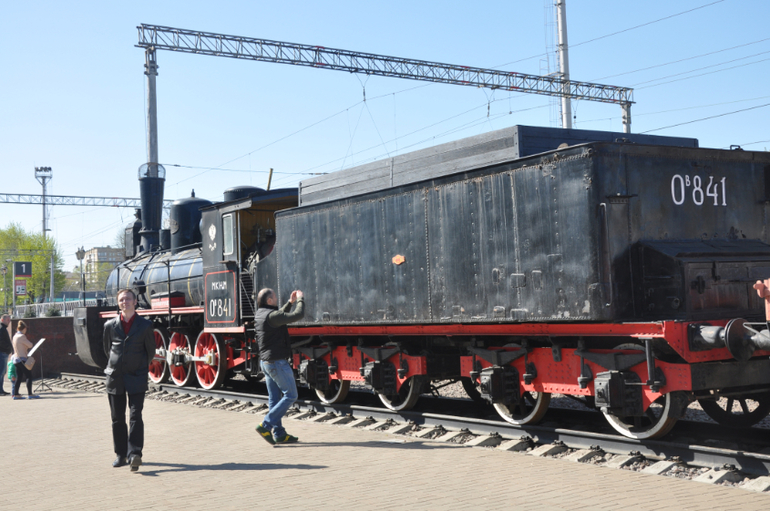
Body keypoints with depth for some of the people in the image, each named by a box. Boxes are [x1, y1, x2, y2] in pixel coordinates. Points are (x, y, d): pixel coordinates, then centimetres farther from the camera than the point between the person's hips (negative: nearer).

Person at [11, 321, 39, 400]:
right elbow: (30, 345, -13)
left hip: (16, 360, 9)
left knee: (19, 377, 10)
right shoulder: (22, 336, -14)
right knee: (29, 376, -5)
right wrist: (34, 345, 5)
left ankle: (16, 394, 8)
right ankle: (30, 394, -9)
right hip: (22, 359, -9)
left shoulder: (15, 336, 12)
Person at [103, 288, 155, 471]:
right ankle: (121, 454, 18)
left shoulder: (145, 325, -2)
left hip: (136, 378, -3)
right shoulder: (110, 325, 4)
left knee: (136, 416, -13)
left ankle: (135, 454, -16)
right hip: (115, 378, 3)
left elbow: (150, 351, 8)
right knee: (117, 418, 8)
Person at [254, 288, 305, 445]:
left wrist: (290, 302, 20)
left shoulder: (259, 314, 8)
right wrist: (300, 299, -4)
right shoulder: (271, 315, -21)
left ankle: (279, 434, 14)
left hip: (265, 362, 10)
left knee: (274, 399, 11)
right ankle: (266, 425, -6)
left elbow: (281, 316, 27)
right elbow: (298, 315, -21)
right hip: (277, 363, -10)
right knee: (290, 395, -2)